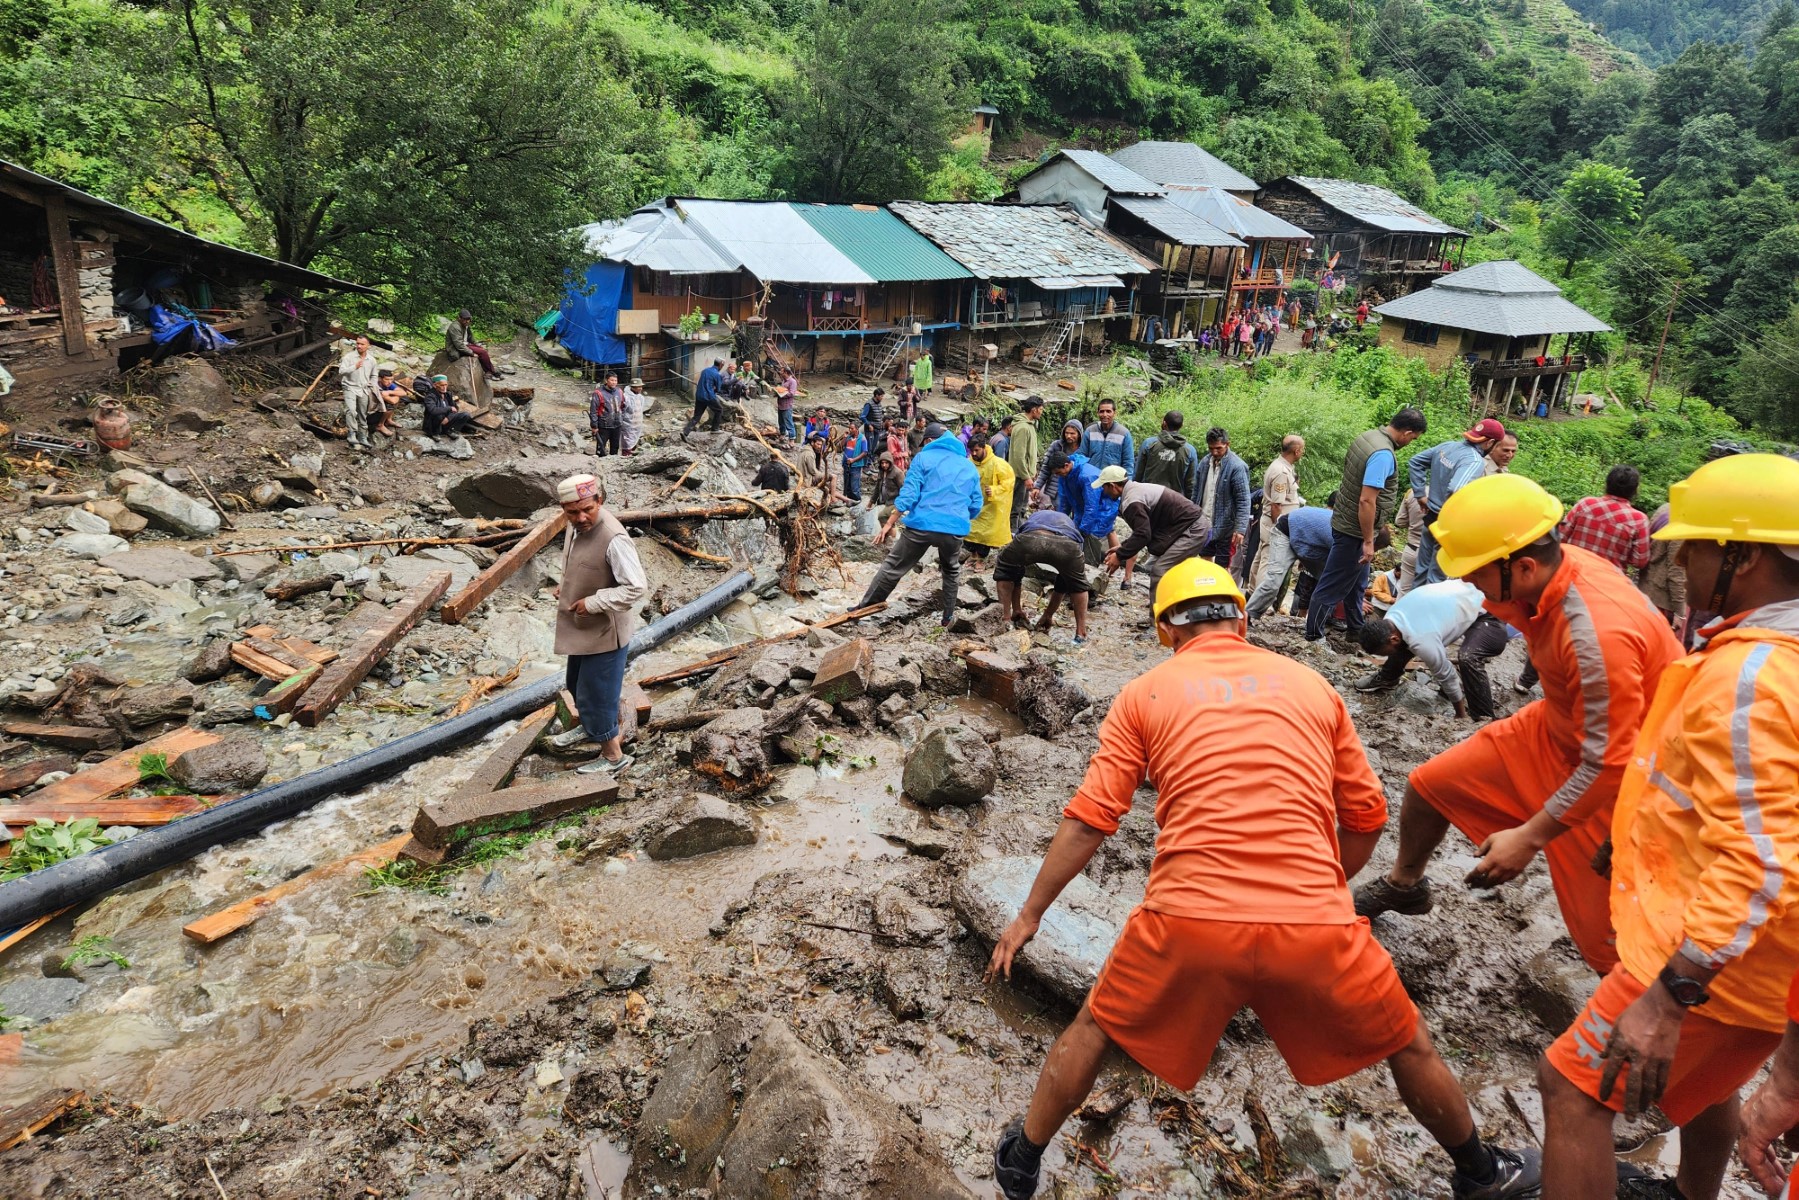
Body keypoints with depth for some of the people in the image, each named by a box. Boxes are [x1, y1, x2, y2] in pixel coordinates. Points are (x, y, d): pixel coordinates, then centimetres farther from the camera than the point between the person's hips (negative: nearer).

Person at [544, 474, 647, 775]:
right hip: (581, 627, 9)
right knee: (577, 684, 28)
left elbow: (637, 588, -31)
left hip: (605, 631, -9)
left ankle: (613, 755, 22)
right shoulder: (575, 526, -3)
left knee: (596, 693, 4)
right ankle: (590, 728, 53)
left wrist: (593, 602, -27)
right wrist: (564, 585, 3)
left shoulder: (613, 539, -31)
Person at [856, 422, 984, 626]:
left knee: (893, 568, 9)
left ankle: (864, 608, 16)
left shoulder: (924, 458, 5)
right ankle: (948, 616, 30)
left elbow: (908, 495, -5)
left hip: (921, 525, -3)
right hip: (955, 529, 3)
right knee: (951, 571, 29)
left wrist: (889, 524, -3)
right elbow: (976, 506, 18)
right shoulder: (970, 467, 17)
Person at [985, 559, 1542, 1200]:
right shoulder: (1311, 685, 12)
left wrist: (1029, 915, 13)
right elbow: (1366, 817, 15)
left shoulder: (1144, 694, 7)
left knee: (1094, 1030, 24)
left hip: (1187, 919, -1)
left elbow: (1088, 821, 3)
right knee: (1408, 1047, 29)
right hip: (1314, 923, 2)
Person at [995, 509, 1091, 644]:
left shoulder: (1031, 519, 46)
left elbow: (1014, 573, 45)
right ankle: (1081, 635, 26)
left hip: (1030, 538, -1)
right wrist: (1048, 615, 56)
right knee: (1078, 584, 33)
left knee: (1004, 570, 31)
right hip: (1068, 543, 1)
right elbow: (1062, 585, 48)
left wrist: (1017, 610, 52)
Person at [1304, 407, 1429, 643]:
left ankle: (1356, 629, 35)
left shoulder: (1368, 437, 4)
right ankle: (1314, 634, 12)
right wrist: (1368, 541, -21)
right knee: (1333, 585, 2)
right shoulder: (1383, 454, -25)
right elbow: (1367, 501, -28)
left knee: (1357, 582, 22)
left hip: (1346, 521, 10)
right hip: (1354, 530, -10)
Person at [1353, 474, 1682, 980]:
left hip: (1621, 772, -8)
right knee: (1429, 784, 12)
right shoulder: (1550, 569, -17)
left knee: (1603, 937, -6)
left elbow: (1609, 763, -30)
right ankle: (1403, 887, 38)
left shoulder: (1599, 634, -38)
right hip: (1557, 727, 8)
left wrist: (1529, 837, -25)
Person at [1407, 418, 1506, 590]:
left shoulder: (1447, 445, 0)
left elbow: (1415, 462, 10)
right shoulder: (1475, 461, -24)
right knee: (1436, 577, 6)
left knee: (1421, 568, 20)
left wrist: (1420, 493, 10)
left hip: (1431, 516, 8)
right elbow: (1456, 492, -39)